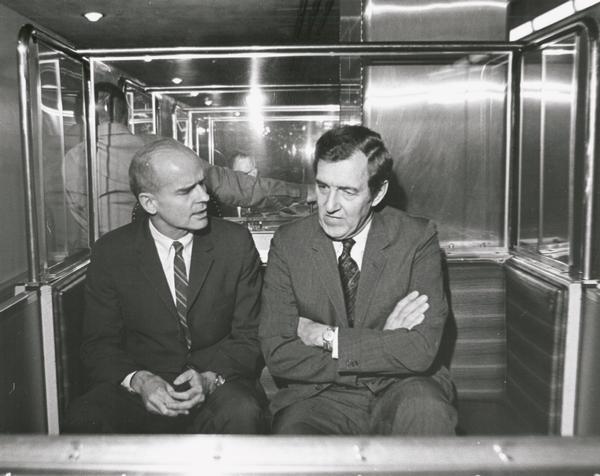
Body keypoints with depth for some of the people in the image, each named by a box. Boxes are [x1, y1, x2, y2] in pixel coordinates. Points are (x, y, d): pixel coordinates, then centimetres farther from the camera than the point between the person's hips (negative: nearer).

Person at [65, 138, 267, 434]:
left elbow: (250, 339, 1)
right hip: (139, 395, 1)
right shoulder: (110, 253, 0)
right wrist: (137, 380, -19)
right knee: (84, 419, -28)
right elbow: (99, 346, 2)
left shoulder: (236, 243, -1)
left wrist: (210, 378, -19)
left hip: (218, 390, 0)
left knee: (242, 413, -33)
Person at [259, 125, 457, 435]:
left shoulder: (416, 238, -6)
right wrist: (382, 343, -14)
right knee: (290, 430, -31)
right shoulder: (288, 244, -3)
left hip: (401, 391, 1)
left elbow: (421, 351, -14)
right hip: (320, 397, 0)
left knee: (424, 407, -32)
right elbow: (278, 355, -9)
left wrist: (327, 337, -14)